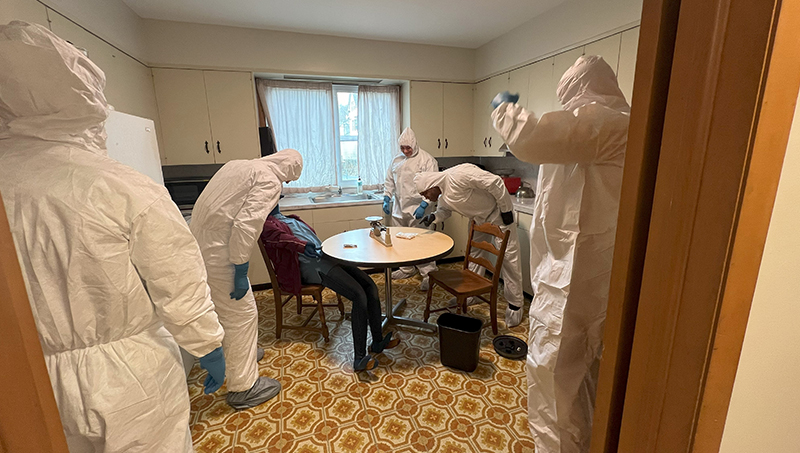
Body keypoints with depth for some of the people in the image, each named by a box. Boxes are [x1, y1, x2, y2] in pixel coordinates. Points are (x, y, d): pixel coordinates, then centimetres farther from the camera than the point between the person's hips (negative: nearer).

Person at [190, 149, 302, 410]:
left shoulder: (237, 165, 12)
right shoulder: (270, 181, -15)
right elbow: (246, 225, -25)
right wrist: (240, 273, -21)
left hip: (198, 240, 10)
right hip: (217, 253, -10)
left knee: (228, 307, 25)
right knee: (242, 314, 2)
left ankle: (241, 353, 47)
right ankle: (243, 387, 17)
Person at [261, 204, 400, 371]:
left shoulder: (292, 219, 31)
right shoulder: (269, 224, 5)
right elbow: (281, 237, -17)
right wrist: (303, 245, -36)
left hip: (325, 256, 8)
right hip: (310, 264, -8)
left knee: (370, 285, -9)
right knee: (359, 295, -25)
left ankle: (378, 341, -1)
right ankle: (360, 358, -20)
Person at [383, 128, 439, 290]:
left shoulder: (427, 160, -7)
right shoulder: (397, 160, 14)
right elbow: (389, 181, 20)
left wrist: (423, 205, -19)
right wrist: (386, 199, 9)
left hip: (417, 209, -6)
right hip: (399, 209, 7)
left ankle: (428, 274, 5)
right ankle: (407, 269, 31)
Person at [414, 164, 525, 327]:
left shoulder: (459, 175, -33)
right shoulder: (443, 197, -6)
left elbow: (495, 182, -31)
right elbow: (444, 210, 11)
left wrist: (506, 210, -23)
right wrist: (434, 216, -13)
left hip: (498, 212, -8)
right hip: (478, 218, 8)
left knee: (508, 257, -4)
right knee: (474, 253, 14)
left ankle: (515, 305, 8)